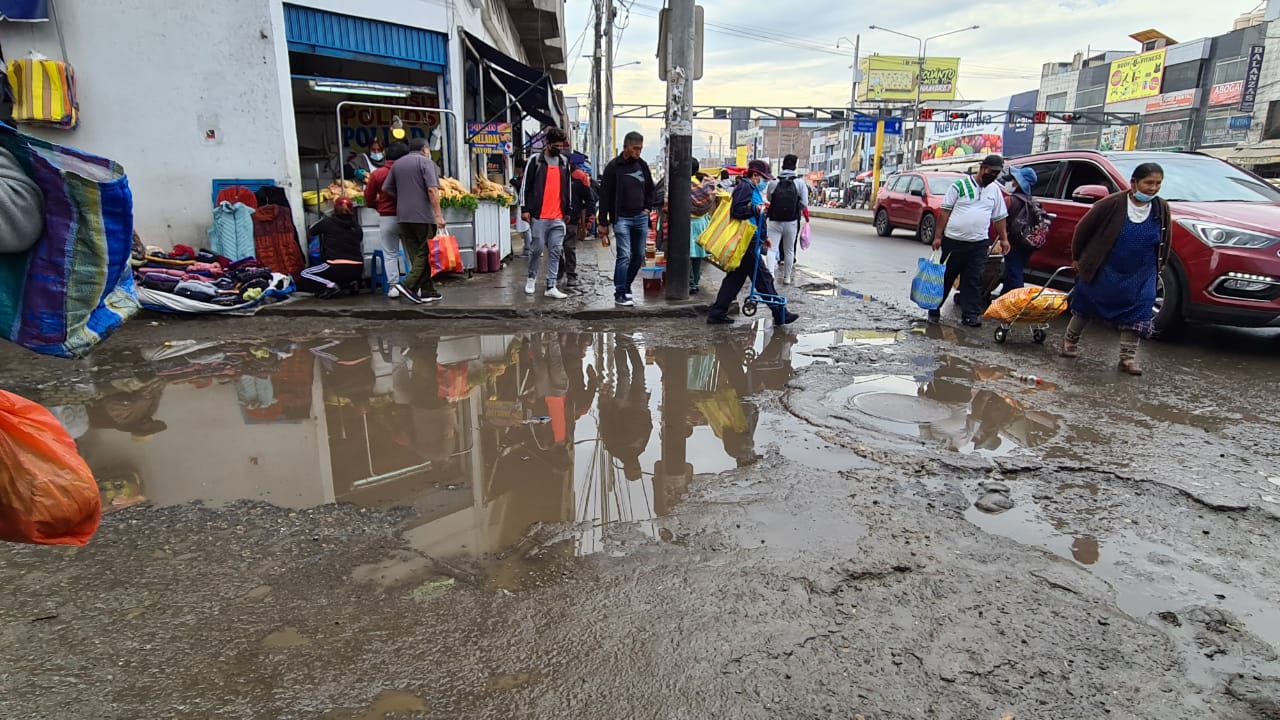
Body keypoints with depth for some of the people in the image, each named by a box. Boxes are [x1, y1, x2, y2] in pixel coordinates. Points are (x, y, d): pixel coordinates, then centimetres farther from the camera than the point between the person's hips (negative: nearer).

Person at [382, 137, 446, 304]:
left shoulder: (397, 164, 17)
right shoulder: (425, 161, -2)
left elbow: (386, 188, 15)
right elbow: (432, 189, -14)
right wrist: (438, 214, -17)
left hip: (403, 215, 6)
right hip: (423, 215, -6)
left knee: (416, 253, 8)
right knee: (426, 252, -1)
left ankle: (427, 291, 10)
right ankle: (409, 285, -14)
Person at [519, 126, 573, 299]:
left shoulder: (565, 162, 14)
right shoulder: (535, 160, 0)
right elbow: (525, 186, -1)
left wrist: (567, 211, 19)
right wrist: (524, 209, -6)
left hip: (558, 217, 4)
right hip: (539, 216, -4)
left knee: (556, 251, 1)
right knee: (537, 248, 0)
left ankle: (551, 287, 5)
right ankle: (532, 277, 23)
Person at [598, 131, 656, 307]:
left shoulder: (642, 165, 9)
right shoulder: (614, 167, -6)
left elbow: (651, 189, 22)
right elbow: (605, 195, -5)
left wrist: (648, 208, 8)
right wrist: (603, 223, -7)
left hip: (641, 218, 6)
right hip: (622, 218, -5)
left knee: (639, 256, 8)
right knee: (624, 256, -11)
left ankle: (626, 286, 25)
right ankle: (620, 294, -3)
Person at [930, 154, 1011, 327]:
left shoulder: (995, 190, 12)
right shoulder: (960, 185, -3)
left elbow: (999, 217, 19)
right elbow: (944, 212, -4)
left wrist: (1004, 239, 14)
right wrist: (938, 236, -8)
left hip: (979, 243, 3)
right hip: (953, 241, -3)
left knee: (974, 281, 1)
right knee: (945, 278, 6)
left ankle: (971, 314, 5)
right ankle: (934, 311, 17)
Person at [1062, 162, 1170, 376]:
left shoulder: (1161, 208, -4)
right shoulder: (1112, 204, -17)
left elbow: (1165, 241, 11)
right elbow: (1083, 229, -7)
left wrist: (1159, 266, 13)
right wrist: (1077, 257, 0)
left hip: (1140, 275, 3)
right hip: (1103, 270, -3)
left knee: (1137, 313, -1)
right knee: (1086, 306, 12)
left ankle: (1128, 357, 7)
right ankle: (1070, 340, 33)